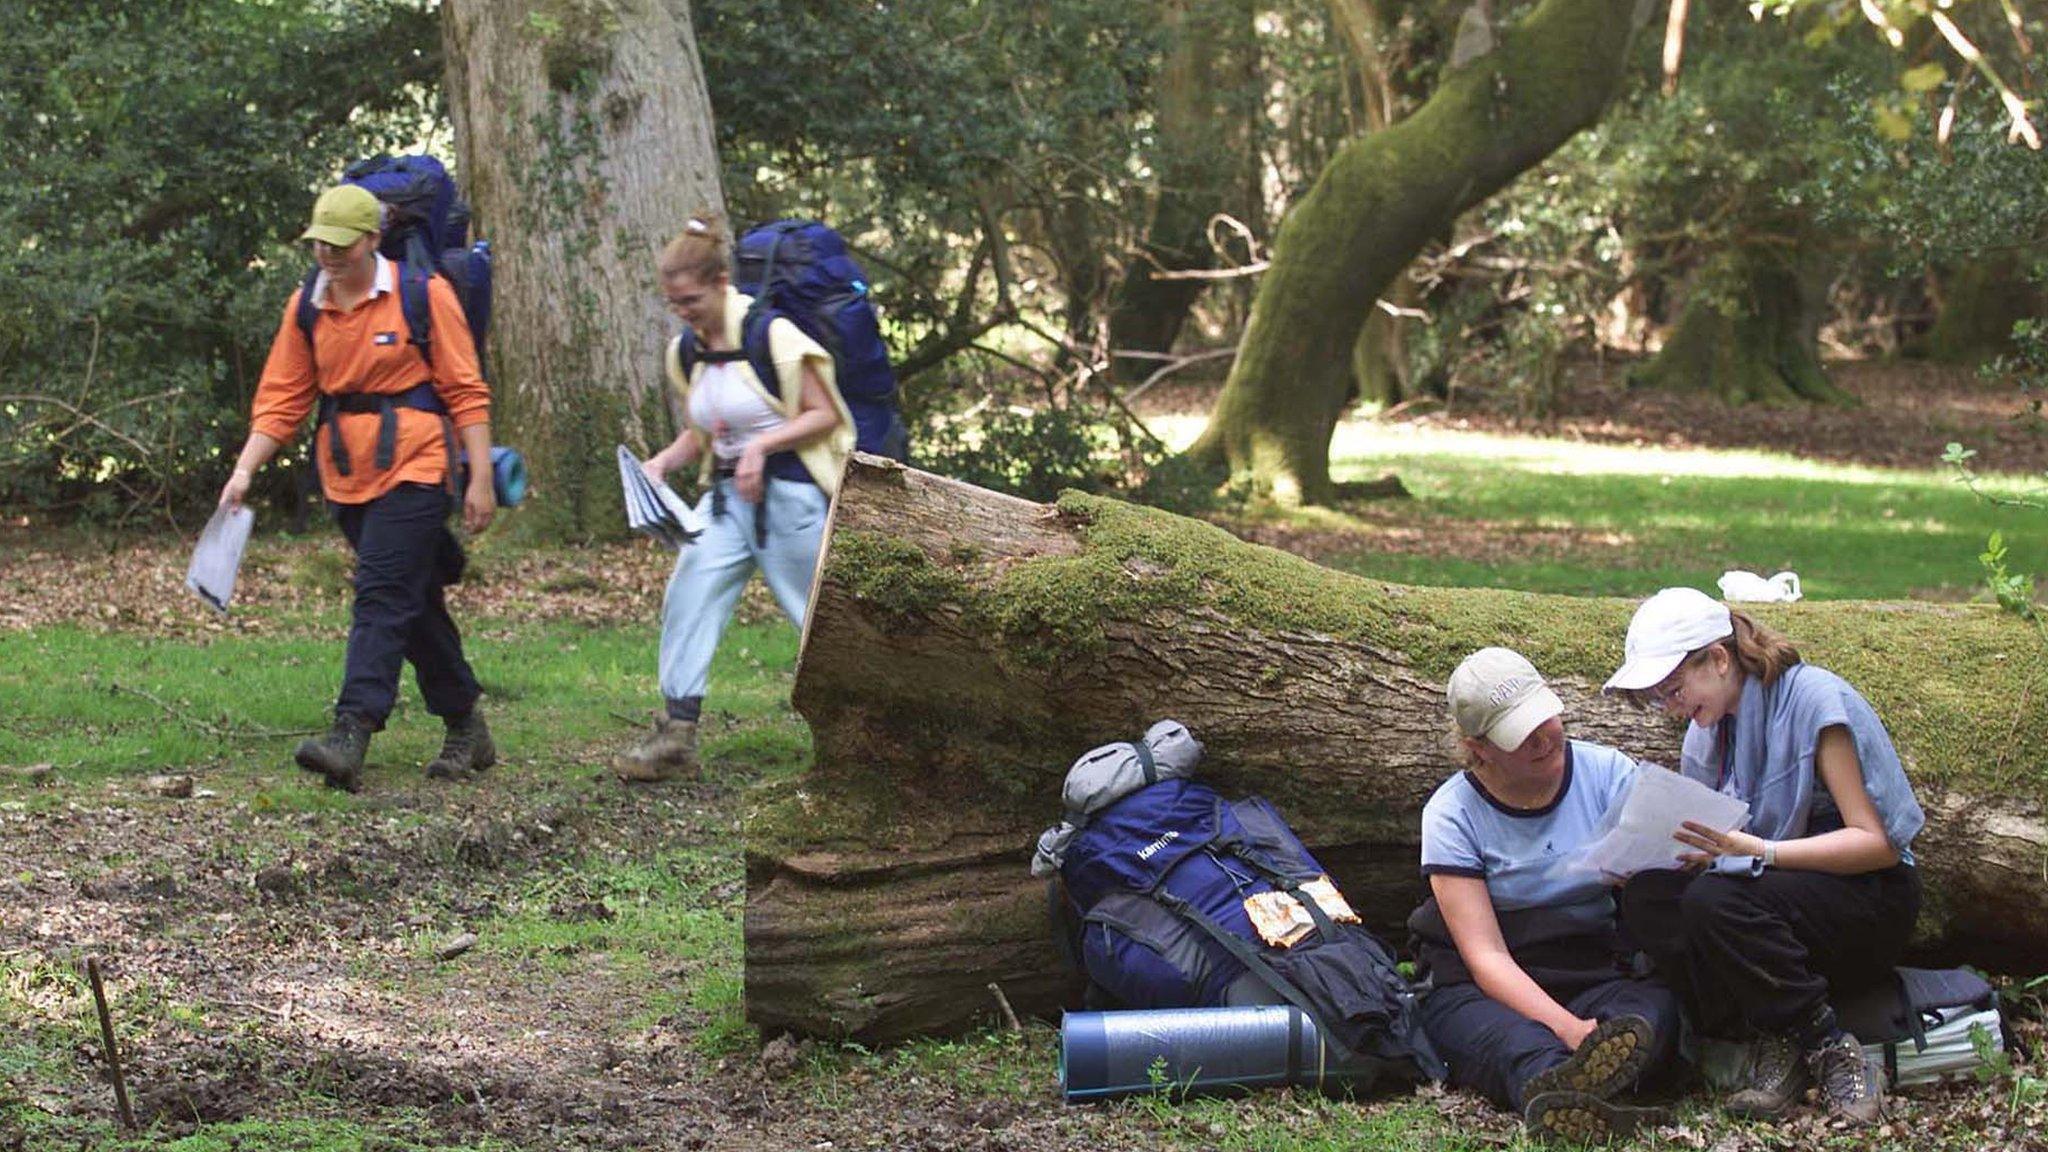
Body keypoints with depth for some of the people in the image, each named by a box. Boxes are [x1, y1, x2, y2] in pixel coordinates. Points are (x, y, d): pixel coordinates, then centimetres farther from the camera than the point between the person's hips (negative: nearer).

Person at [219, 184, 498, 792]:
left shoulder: (424, 295, -6)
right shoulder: (306, 306, 7)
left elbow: (465, 391, -4)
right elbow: (281, 397, 8)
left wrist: (480, 478, -8)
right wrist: (245, 469, -3)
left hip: (412, 469, -6)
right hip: (347, 478, 6)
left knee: (382, 597, -16)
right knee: (417, 604, 13)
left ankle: (350, 736, -24)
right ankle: (466, 730, 23)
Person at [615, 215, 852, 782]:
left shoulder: (772, 336, -14)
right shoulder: (687, 351, 6)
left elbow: (824, 415, -12)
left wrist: (761, 444, -23)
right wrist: (663, 461, -1)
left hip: (789, 494, -6)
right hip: (725, 495, 6)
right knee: (687, 599, -7)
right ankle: (675, 737, -6)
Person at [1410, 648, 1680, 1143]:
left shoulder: (1609, 773, 3)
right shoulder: (1452, 814, -4)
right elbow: (1486, 956, -12)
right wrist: (1567, 1029, -30)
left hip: (1598, 977, 2)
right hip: (1485, 990, -2)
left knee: (1656, 1008, -33)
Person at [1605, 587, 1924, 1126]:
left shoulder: (1813, 698, -14)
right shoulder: (1708, 729, 8)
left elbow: (1876, 844, -18)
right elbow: (1713, 852, 9)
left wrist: (1758, 850, -30)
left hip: (1869, 900, -7)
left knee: (1713, 900, -32)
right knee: (1645, 896, -19)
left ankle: (1832, 1051, -22)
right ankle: (1772, 1041, -21)